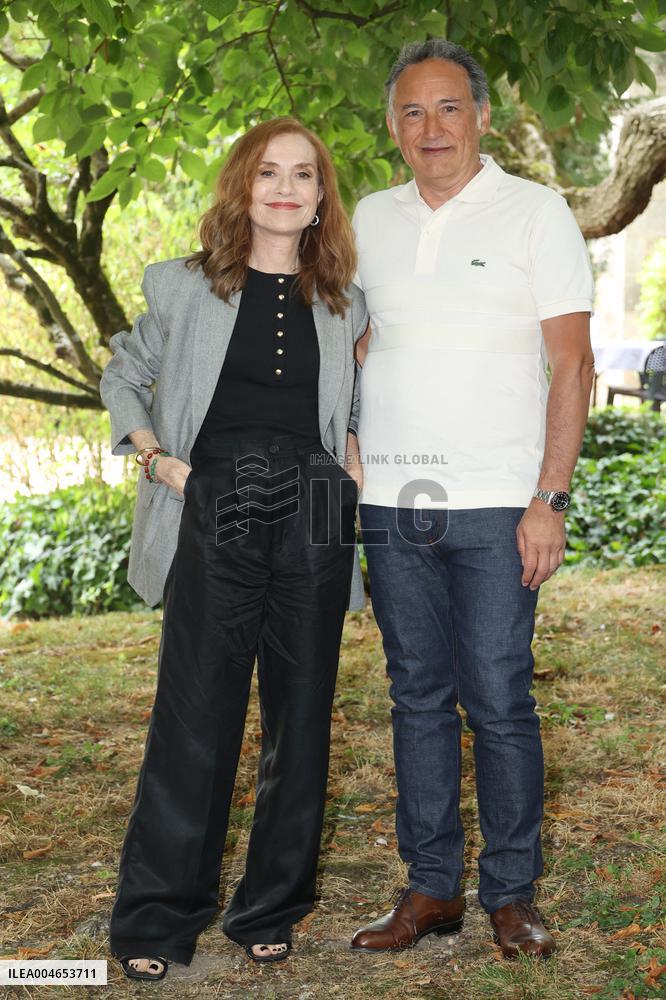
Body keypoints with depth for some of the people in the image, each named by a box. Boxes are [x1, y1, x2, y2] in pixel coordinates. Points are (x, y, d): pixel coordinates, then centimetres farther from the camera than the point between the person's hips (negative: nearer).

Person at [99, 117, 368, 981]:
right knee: (195, 717, -2)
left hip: (312, 520, 3)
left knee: (301, 716, 6)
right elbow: (122, 378, 13)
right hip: (214, 519, -2)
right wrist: (156, 458, -1)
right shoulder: (188, 288, 5)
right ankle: (157, 919, 13)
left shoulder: (341, 304, 11)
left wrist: (354, 452, 5)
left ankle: (271, 909, 22)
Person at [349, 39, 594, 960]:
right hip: (390, 502, 4)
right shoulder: (371, 219, 13)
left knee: (499, 702, -2)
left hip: (494, 505, -4)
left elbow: (571, 365, -2)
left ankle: (512, 894, 13)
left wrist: (550, 500, -11)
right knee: (419, 698, 8)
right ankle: (431, 888, 19)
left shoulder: (536, 212, 1)